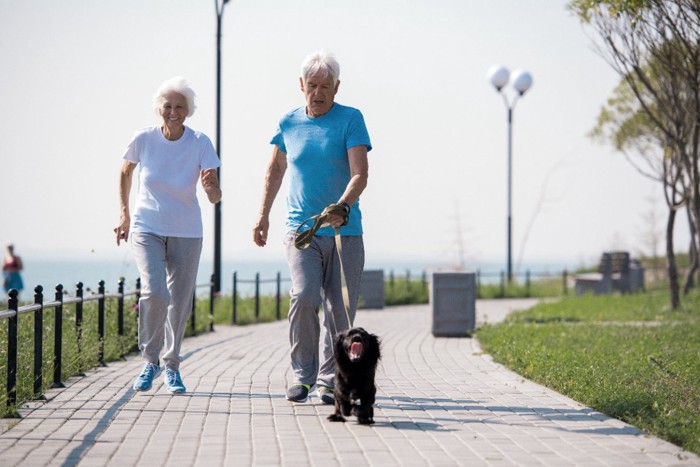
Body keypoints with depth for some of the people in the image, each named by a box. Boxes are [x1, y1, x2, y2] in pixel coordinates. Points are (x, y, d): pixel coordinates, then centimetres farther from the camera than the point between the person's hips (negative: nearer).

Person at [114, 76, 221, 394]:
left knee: (180, 302, 4)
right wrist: (124, 213, 8)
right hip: (146, 228, -1)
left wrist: (211, 186, -39)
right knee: (154, 292, -20)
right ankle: (150, 361, 0)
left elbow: (215, 198, -16)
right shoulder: (144, 139, -10)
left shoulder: (200, 144, -12)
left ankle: (172, 367, 25)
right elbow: (125, 171, 12)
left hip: (186, 233, 1)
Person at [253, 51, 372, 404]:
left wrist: (342, 207, -30)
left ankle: (328, 381, 13)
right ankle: (302, 376, -7)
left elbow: (360, 174, -13)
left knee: (340, 309, 0)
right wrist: (263, 215, 18)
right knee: (304, 296, -18)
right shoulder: (289, 123, 8)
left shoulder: (351, 119, -2)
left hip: (345, 231, -1)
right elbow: (275, 169, 23)